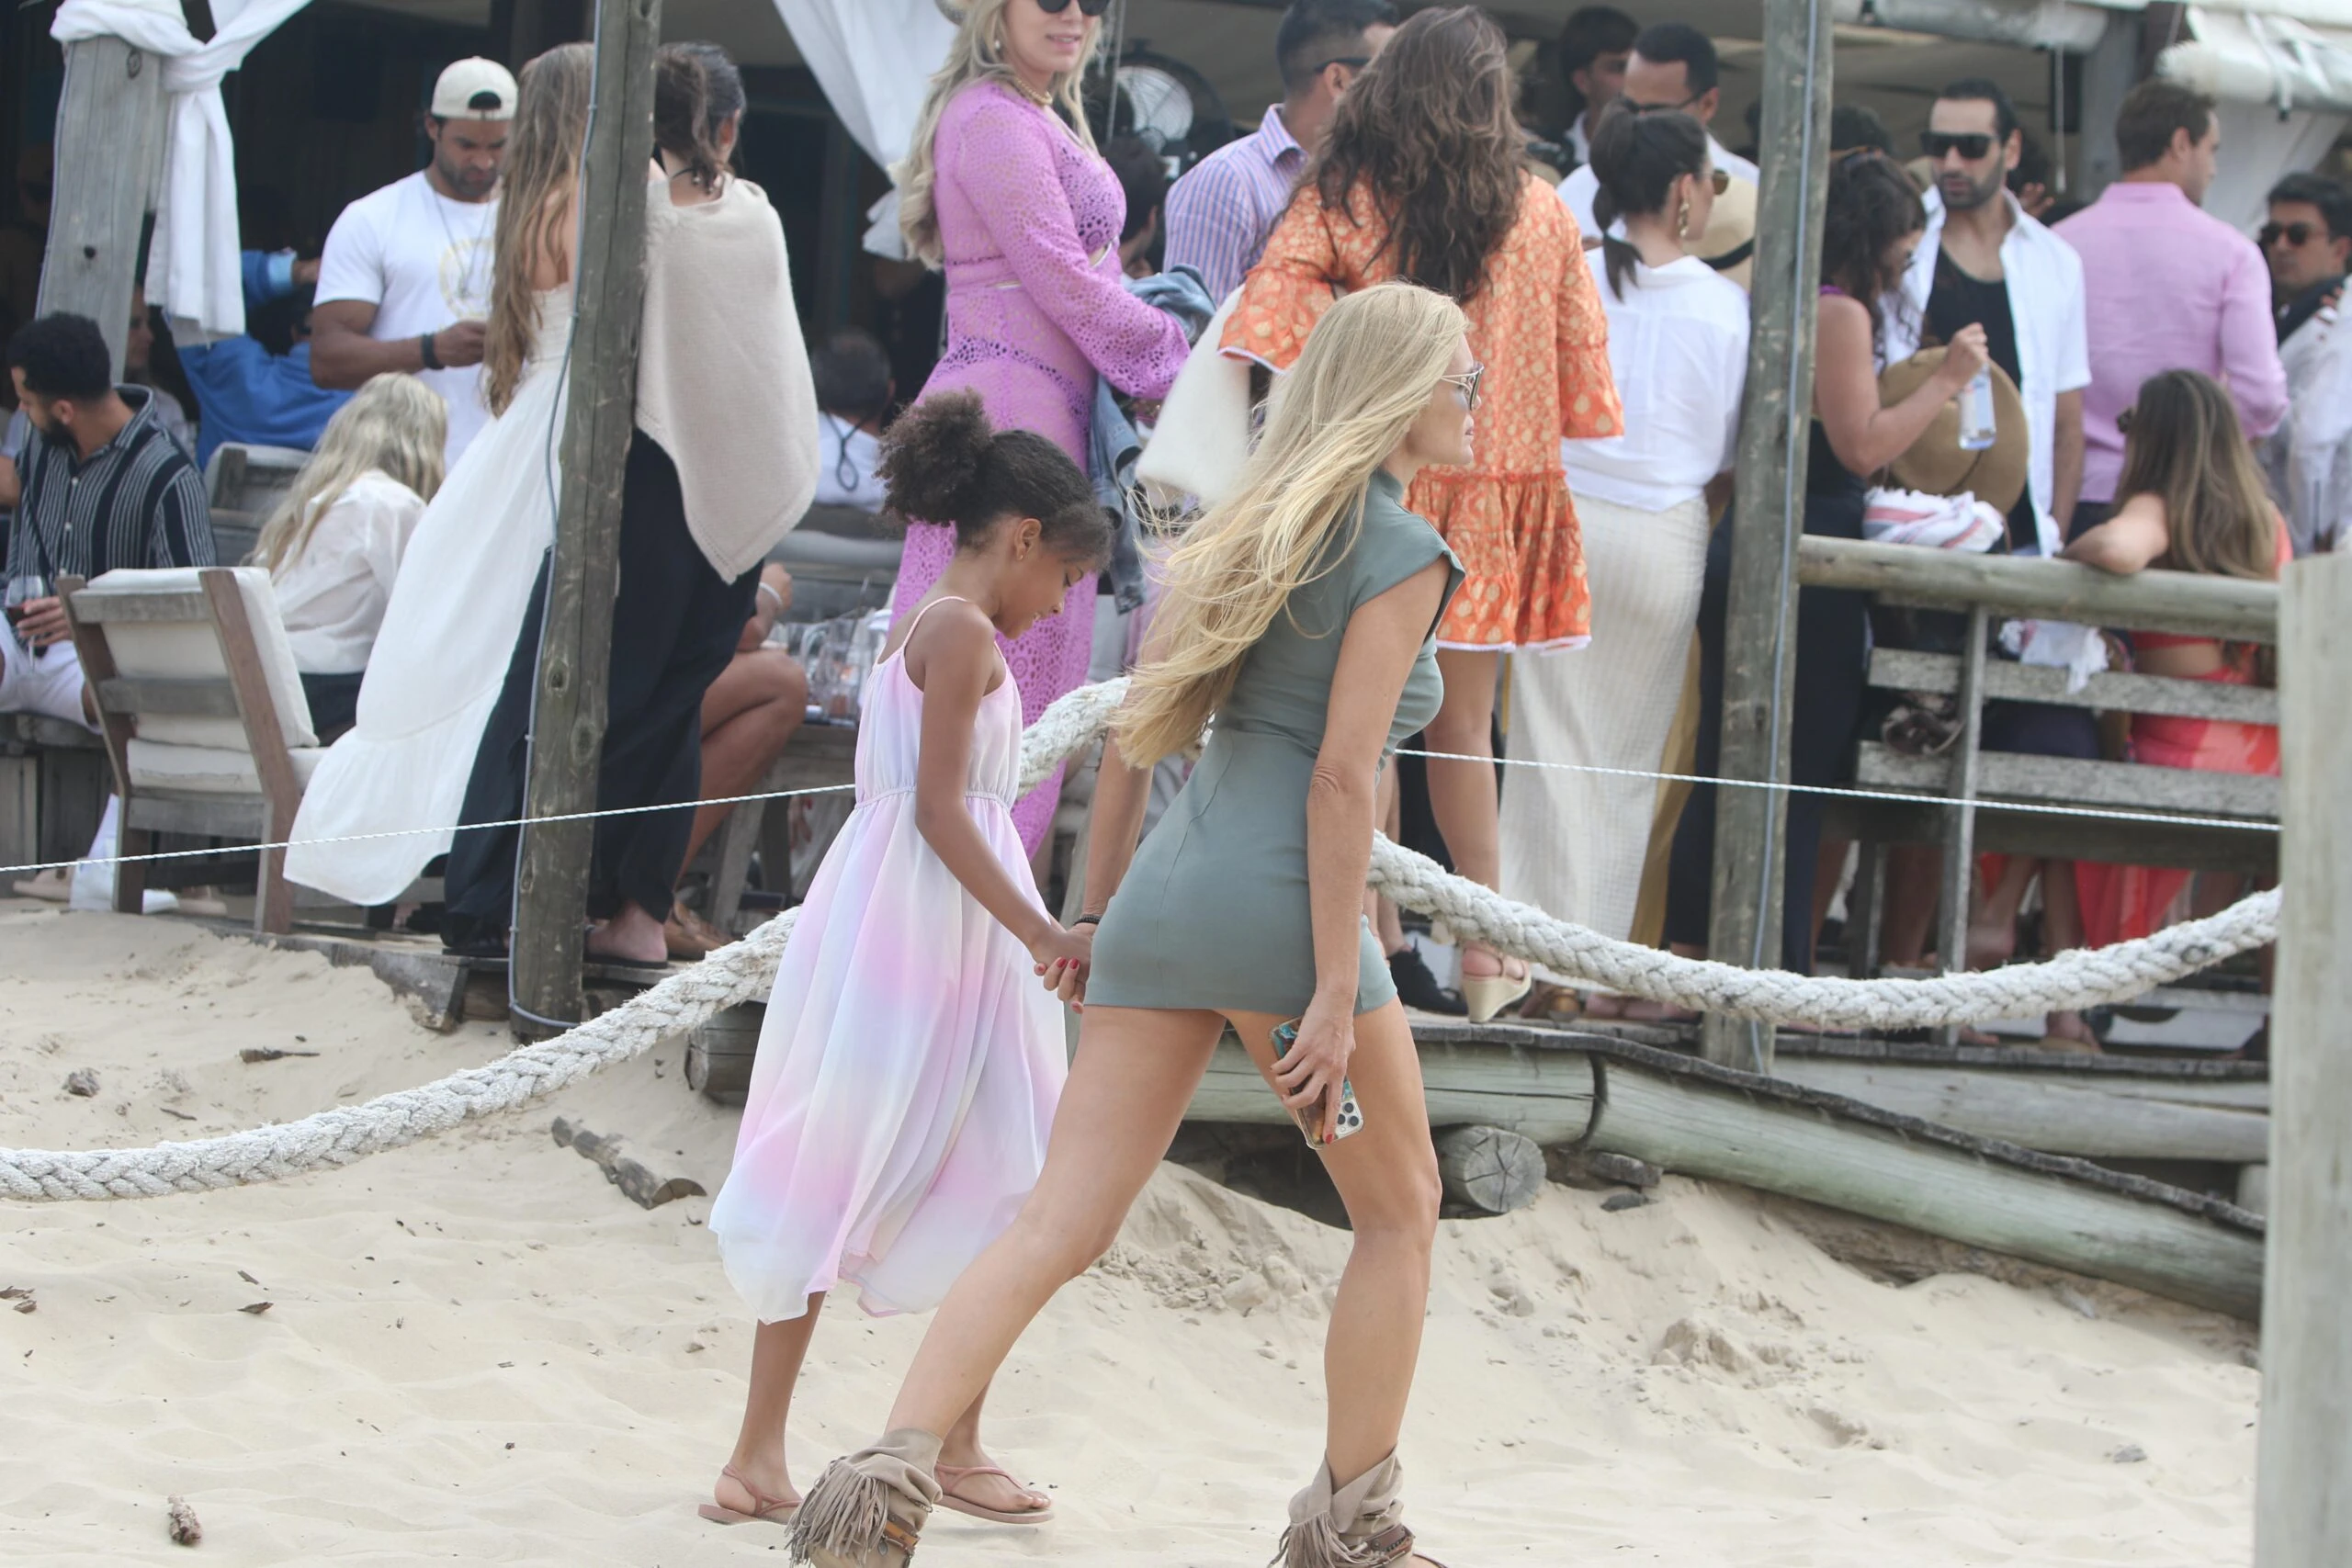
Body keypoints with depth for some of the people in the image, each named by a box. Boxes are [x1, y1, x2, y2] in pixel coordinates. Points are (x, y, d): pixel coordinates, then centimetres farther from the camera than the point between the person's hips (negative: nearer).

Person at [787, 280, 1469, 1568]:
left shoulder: (1256, 526, 19)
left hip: (1165, 888, 7)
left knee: (1060, 1225, 0)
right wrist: (1335, 996, -15)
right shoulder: (1401, 551, -6)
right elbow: (1341, 778, -14)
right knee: (1399, 1209, 14)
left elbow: (1135, 731, 18)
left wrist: (1095, 912, 23)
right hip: (1281, 901, -7)